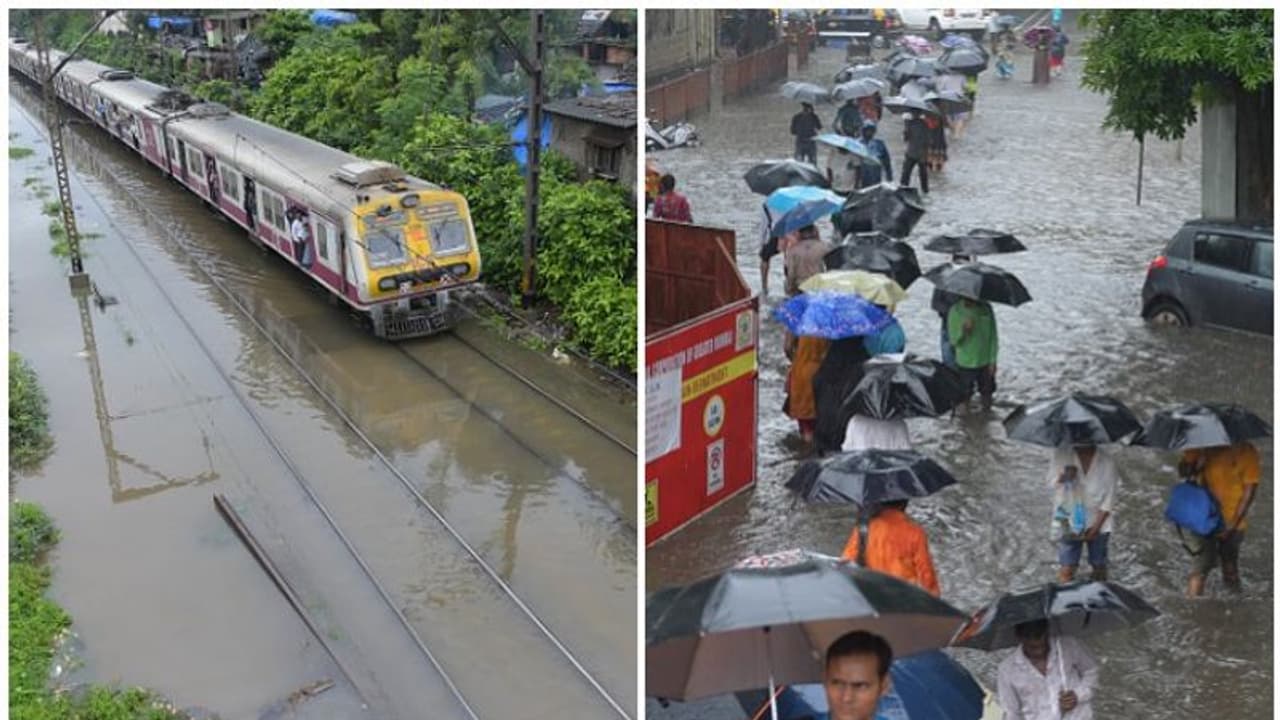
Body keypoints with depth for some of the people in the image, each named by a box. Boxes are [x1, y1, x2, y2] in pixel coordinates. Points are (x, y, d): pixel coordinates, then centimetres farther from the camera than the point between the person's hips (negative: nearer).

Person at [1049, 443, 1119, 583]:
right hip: (1069, 522, 0)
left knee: (1099, 567, 13)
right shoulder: (1061, 454, -11)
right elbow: (1051, 482, -1)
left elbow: (1109, 500, -8)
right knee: (1066, 568, -3)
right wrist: (1062, 478, -24)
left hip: (1098, 523, 0)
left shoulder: (1107, 462, -13)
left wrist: (1096, 526, -13)